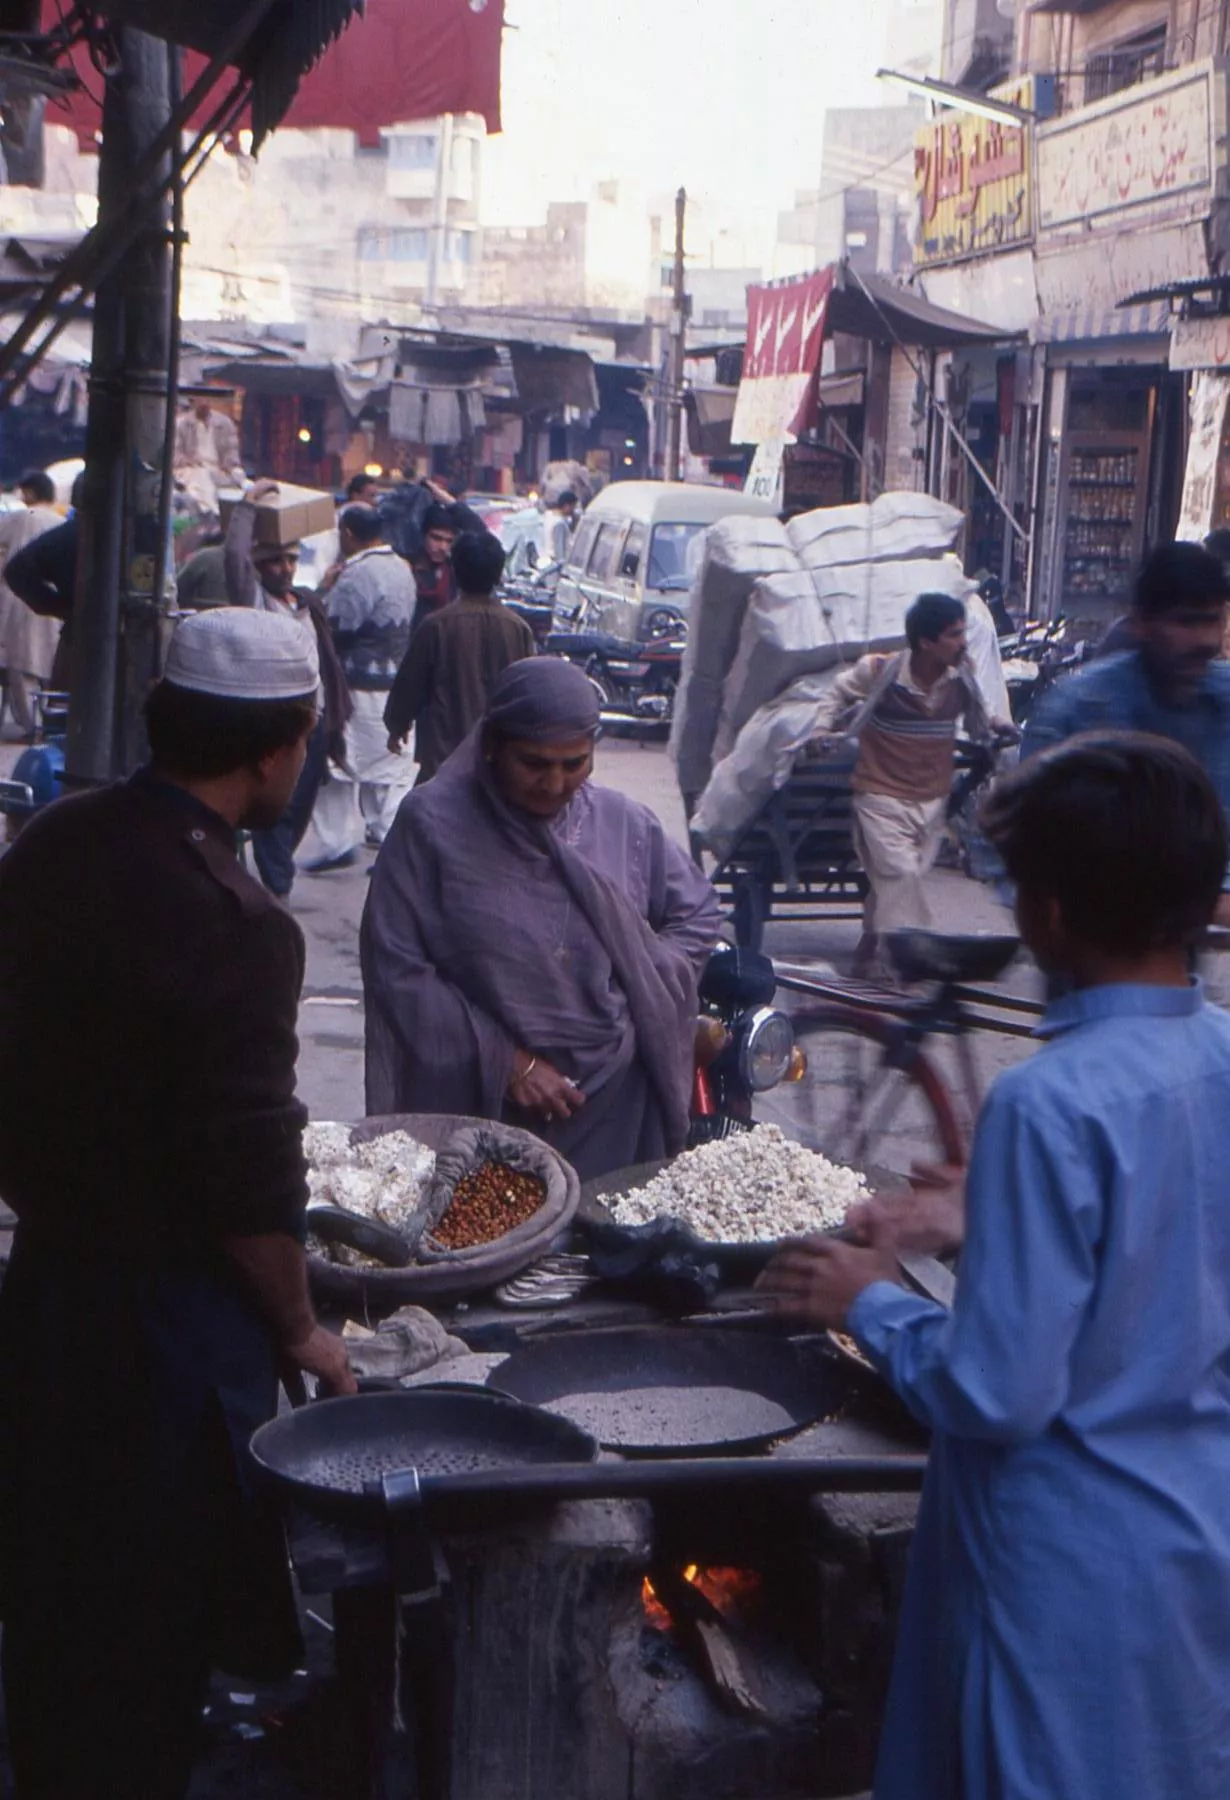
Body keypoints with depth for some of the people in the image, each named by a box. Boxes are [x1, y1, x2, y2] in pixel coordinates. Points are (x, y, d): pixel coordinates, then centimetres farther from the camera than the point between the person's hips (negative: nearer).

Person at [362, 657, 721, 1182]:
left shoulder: (624, 825, 5)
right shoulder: (431, 823, -6)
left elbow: (697, 916, 18)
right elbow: (396, 967, -9)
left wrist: (642, 989, 0)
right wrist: (505, 1060, -12)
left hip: (613, 1103, 3)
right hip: (479, 1106, -3)